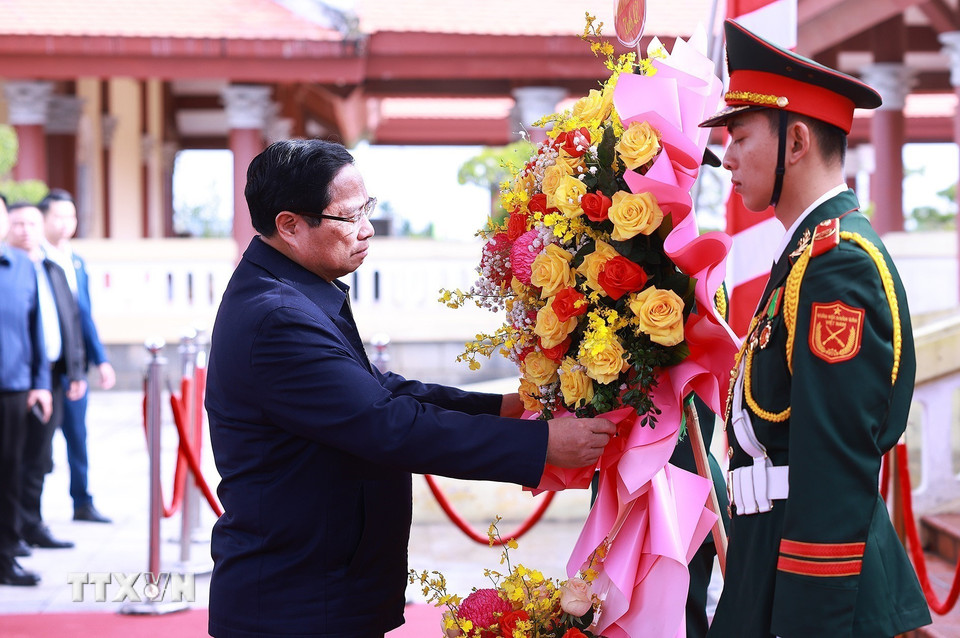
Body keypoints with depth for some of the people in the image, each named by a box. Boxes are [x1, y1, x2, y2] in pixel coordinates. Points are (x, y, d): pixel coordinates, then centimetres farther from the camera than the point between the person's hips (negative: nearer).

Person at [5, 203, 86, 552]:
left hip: (51, 375, 6)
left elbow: (72, 320, 18)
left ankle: (31, 525, 20)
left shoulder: (55, 271, 16)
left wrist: (76, 371, 11)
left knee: (38, 458, 12)